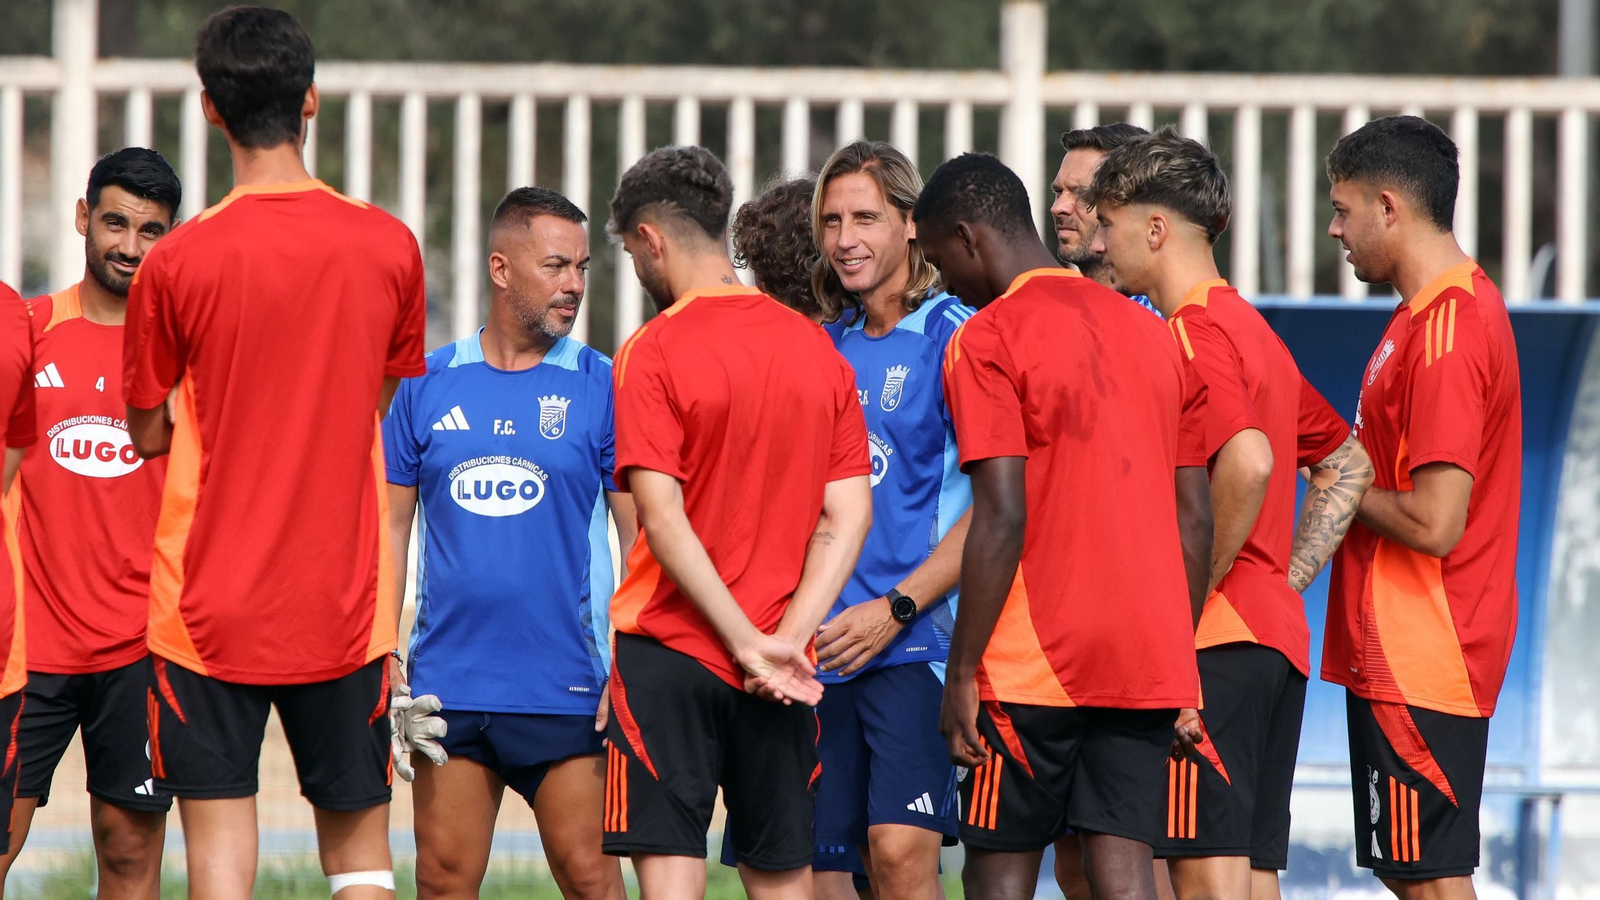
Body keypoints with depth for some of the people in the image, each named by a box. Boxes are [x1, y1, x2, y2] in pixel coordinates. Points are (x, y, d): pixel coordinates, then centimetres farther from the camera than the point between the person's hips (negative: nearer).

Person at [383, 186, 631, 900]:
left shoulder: (602, 387, 1)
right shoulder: (429, 384, 8)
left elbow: (640, 534, 1)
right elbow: (393, 525, 12)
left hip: (564, 689, -2)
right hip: (446, 678, 2)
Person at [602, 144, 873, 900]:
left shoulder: (652, 353, -8)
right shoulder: (815, 348, 8)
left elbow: (663, 518, -15)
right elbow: (849, 514, 2)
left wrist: (750, 642, -14)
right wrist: (789, 637, -5)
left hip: (669, 648, -5)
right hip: (781, 667, 5)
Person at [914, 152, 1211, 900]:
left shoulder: (986, 341, -6)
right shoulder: (1149, 333, 15)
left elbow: (1002, 517, -14)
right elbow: (1194, 515, 15)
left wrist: (961, 673, -10)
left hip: (1034, 666, -6)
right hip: (1148, 665, 6)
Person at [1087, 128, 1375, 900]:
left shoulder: (1195, 334, -11)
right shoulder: (1251, 329, 18)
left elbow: (1249, 463, -28)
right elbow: (1350, 464, 25)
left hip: (1213, 638, -10)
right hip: (1278, 638, 10)